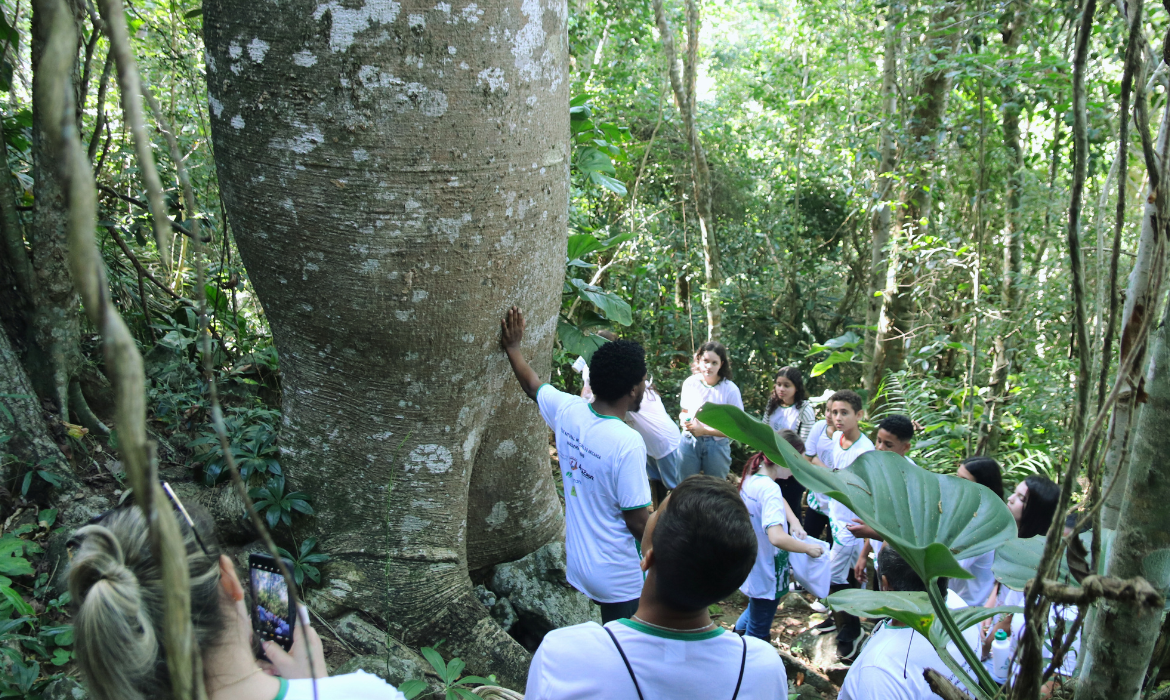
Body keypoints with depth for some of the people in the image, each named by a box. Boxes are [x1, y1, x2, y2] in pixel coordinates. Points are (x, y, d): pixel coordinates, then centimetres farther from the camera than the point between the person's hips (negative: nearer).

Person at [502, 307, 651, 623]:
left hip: (575, 569, 7)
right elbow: (638, 520, -20)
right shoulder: (628, 443, -25)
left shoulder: (567, 410, -7)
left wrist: (513, 347, 28)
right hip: (619, 583, -7)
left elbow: (532, 385, 15)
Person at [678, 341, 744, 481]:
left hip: (716, 446, -3)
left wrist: (704, 430, -19)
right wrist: (684, 420, -10)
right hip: (689, 442, 3)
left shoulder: (730, 390, -14)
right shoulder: (690, 383, -2)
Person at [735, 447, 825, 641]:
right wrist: (808, 548, -26)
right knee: (758, 635, 9)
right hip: (765, 575, -9)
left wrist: (794, 521, 1)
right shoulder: (769, 489, -31)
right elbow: (776, 537, -41)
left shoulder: (752, 476, -3)